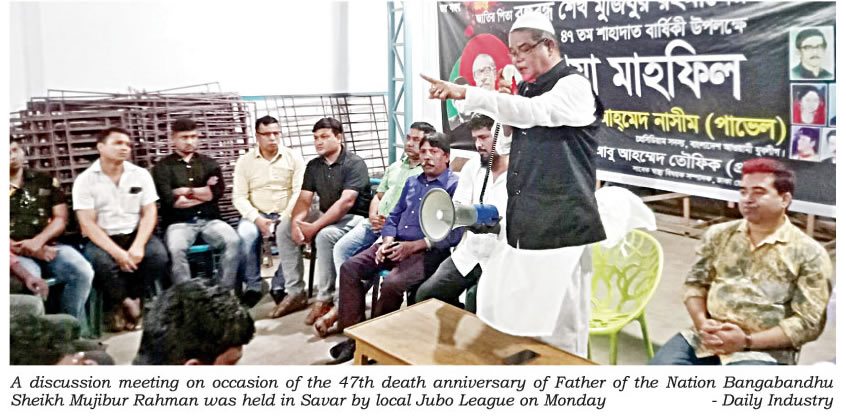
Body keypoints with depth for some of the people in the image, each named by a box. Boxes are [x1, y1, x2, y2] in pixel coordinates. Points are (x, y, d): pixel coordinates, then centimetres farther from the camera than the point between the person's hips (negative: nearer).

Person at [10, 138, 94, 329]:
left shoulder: (46, 181, 15)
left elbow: (60, 218, 7)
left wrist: (38, 241, -11)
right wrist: (25, 249, -14)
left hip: (48, 246, 2)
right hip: (17, 252, -2)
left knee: (82, 271, -26)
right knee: (30, 279, -36)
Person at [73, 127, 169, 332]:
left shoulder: (141, 175, 5)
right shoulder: (85, 180, -3)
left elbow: (149, 213, 0)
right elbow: (87, 224, -9)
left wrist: (138, 246, -17)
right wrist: (117, 252, -22)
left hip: (135, 234, 3)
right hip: (101, 239, -2)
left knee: (158, 254, -27)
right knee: (102, 261, -34)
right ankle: (130, 307, -8)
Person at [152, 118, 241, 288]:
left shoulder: (209, 164, 18)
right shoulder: (163, 167, 8)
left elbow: (217, 192, 2)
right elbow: (170, 200, -5)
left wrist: (186, 191, 0)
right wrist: (204, 192, 3)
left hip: (209, 219, 2)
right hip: (179, 222, -2)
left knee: (233, 241, -27)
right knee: (176, 249, -34)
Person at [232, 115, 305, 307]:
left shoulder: (293, 158, 4)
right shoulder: (245, 161, 6)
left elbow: (299, 192, -4)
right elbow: (239, 198, 0)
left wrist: (285, 218, -18)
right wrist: (257, 219, -16)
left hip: (285, 215, 0)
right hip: (256, 214, 1)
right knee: (245, 235, -32)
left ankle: (279, 286, -15)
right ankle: (252, 286, -14)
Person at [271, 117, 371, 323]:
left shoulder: (354, 164, -14)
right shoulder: (313, 166, 9)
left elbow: (346, 202, -25)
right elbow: (304, 199, 3)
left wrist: (314, 227, -29)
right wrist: (296, 222, -20)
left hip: (354, 218, -8)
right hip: (326, 216, 8)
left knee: (325, 235, -35)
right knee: (285, 227, -10)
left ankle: (325, 300, -22)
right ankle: (295, 293, -7)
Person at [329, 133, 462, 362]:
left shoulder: (455, 185, -5)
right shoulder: (412, 182, 20)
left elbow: (453, 234, -16)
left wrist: (413, 246, -18)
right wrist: (387, 241, -1)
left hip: (428, 251, -7)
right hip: (397, 244, 8)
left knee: (392, 283, -31)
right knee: (350, 268, -10)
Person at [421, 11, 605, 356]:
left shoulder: (575, 86, -9)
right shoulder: (528, 89, 17)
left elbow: (532, 112, -27)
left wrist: (465, 93, -33)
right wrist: (507, 105, 6)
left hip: (561, 226, -8)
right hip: (525, 224, 8)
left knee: (560, 321, -4)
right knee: (511, 312, 10)